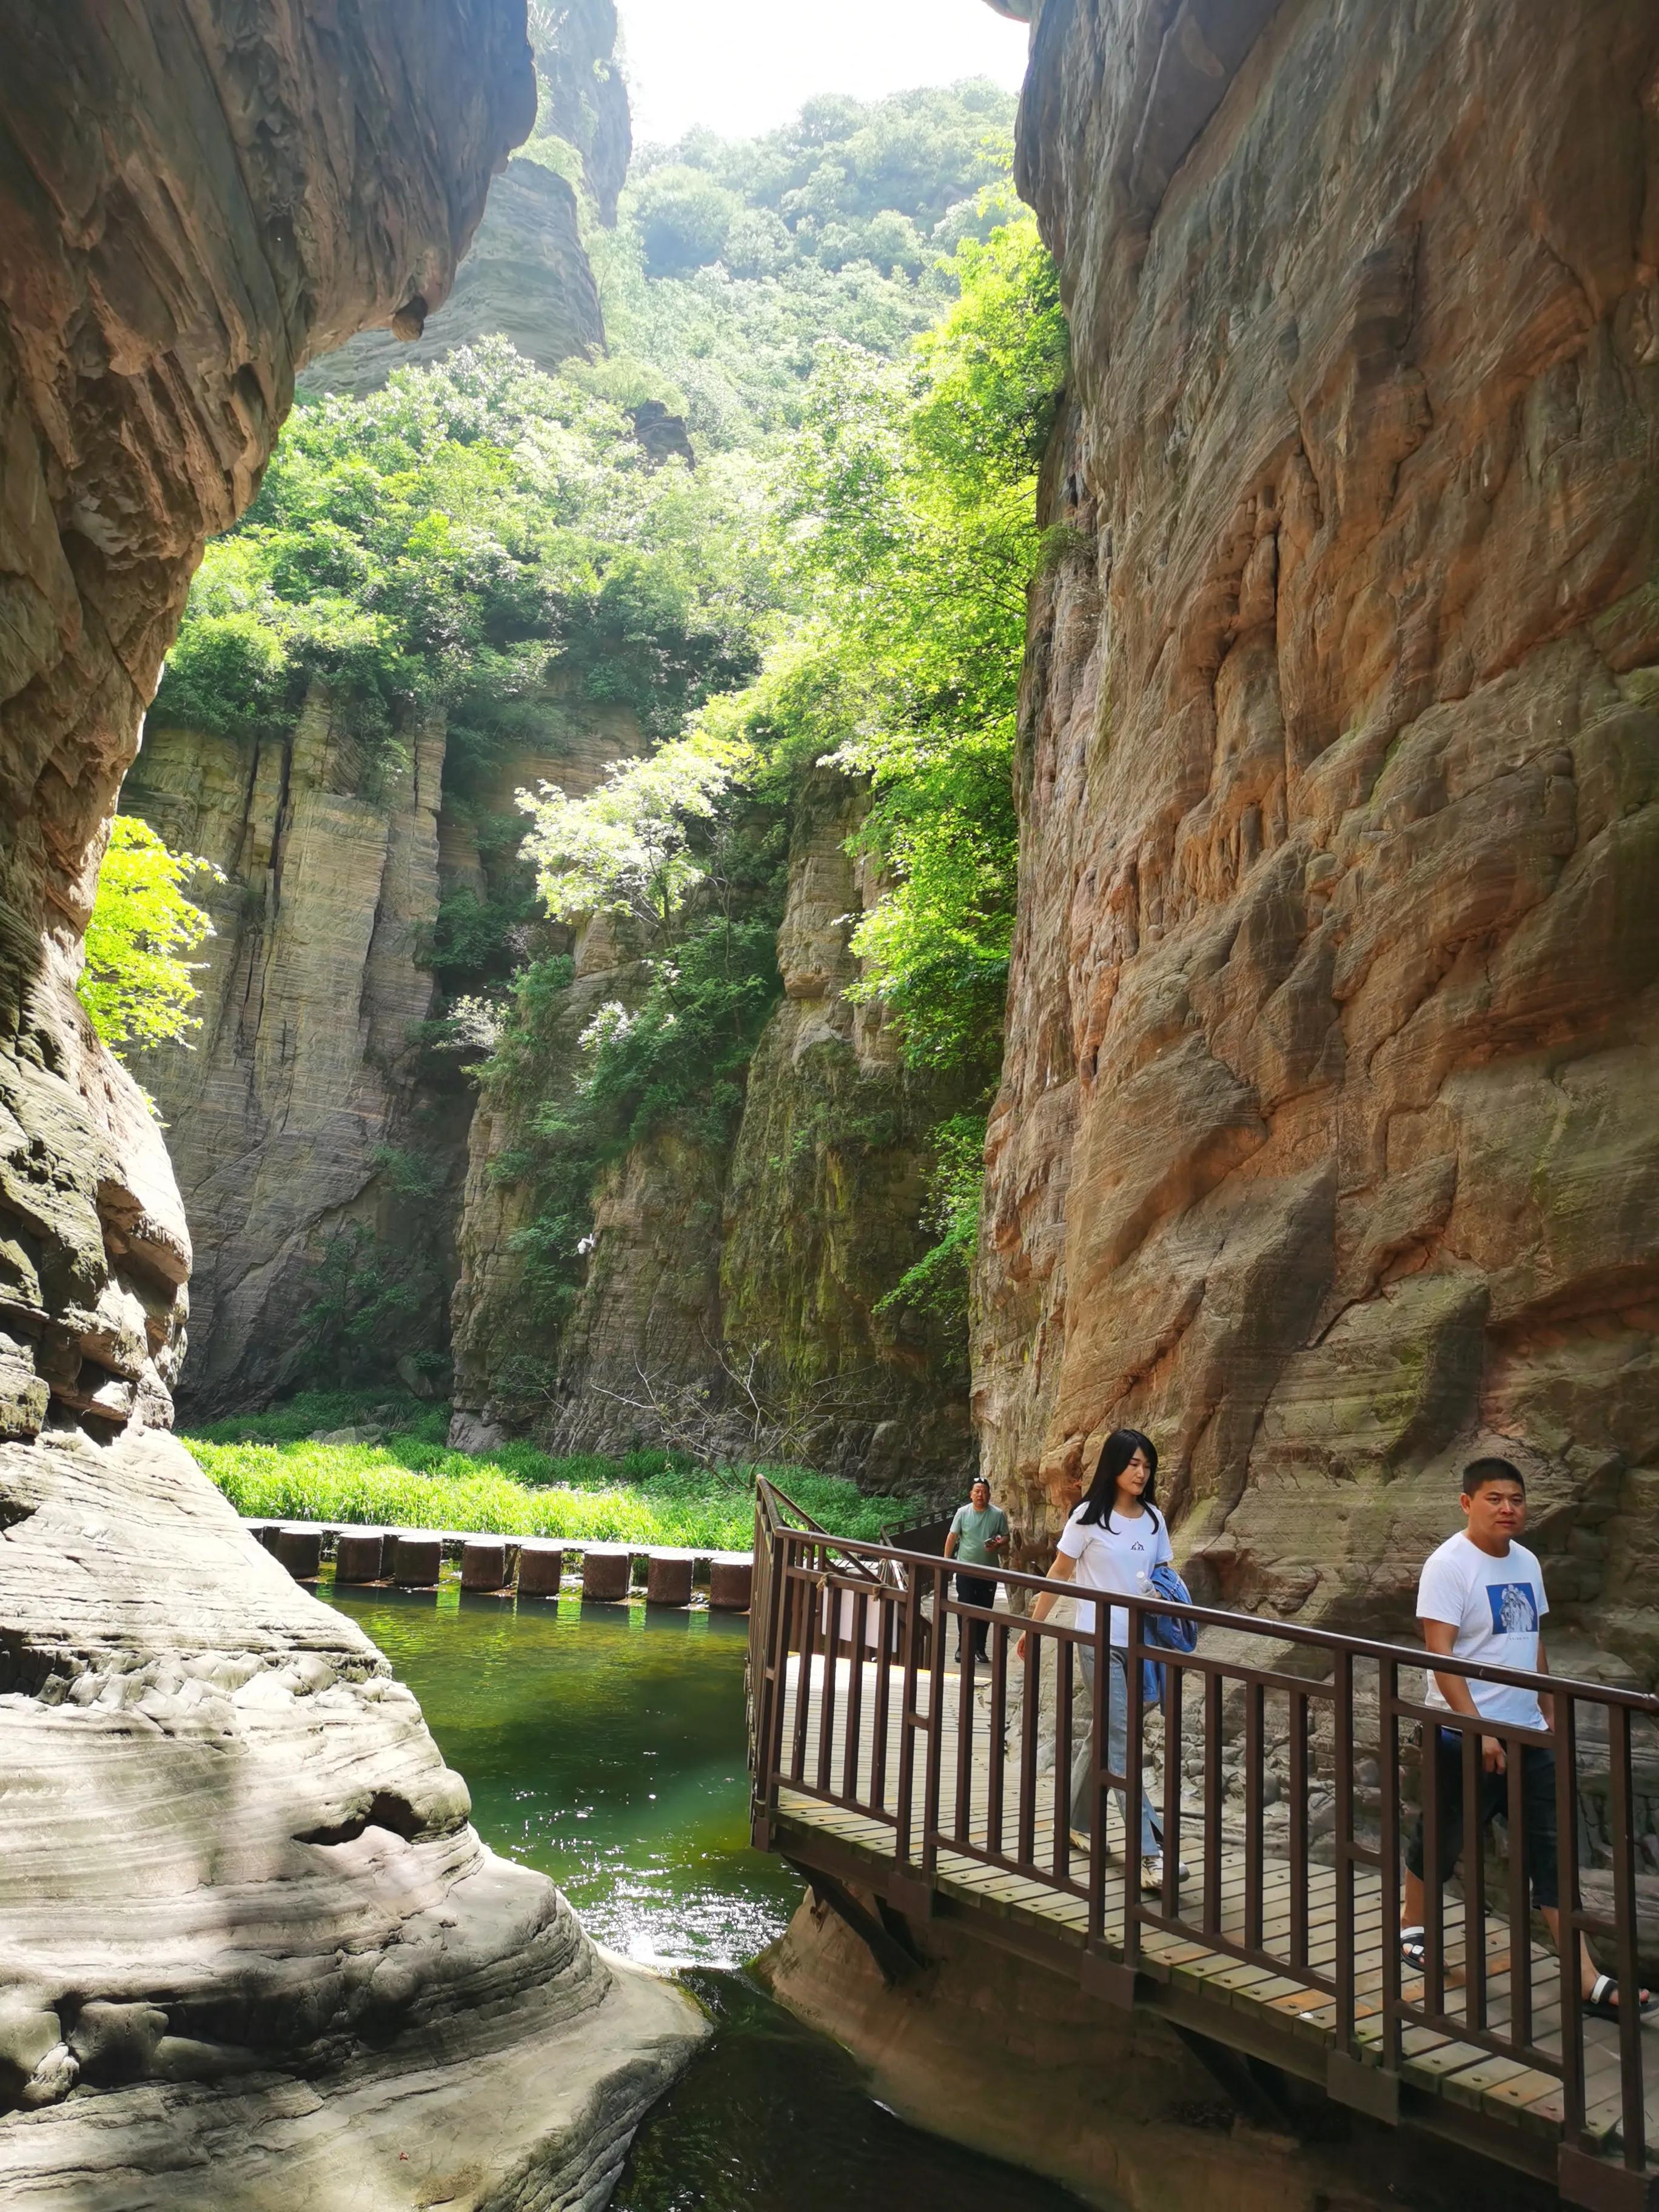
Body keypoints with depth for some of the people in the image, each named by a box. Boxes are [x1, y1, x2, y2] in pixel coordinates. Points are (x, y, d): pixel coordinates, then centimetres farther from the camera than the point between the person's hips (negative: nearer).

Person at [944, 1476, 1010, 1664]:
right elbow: (952, 1537, 1)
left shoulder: (998, 1514, -1)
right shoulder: (963, 1512, -2)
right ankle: (963, 1647, 8)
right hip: (965, 1569, -1)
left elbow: (1005, 1537, 6)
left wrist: (999, 1545, -16)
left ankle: (980, 1648, 20)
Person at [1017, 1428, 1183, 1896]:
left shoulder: (1153, 1520, 7)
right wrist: (1032, 1627, 2)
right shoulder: (1089, 1516, -6)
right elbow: (1059, 1574, 0)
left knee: (1104, 1735, 15)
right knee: (1123, 1742, -9)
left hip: (1139, 1643, 5)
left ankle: (1078, 1822, 34)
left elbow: (1162, 1579, 14)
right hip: (1100, 1642, -5)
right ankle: (1150, 1853, -10)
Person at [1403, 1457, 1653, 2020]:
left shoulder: (1526, 1563, 8)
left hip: (1527, 1735, 7)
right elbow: (1439, 1653, -20)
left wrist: (1549, 1712, 15)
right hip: (1466, 1736, -7)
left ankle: (1588, 1982, 5)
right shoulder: (1449, 1565, -16)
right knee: (1441, 1841, 9)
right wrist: (1478, 1728, -23)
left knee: (1550, 1853, 4)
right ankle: (1412, 1927, 32)